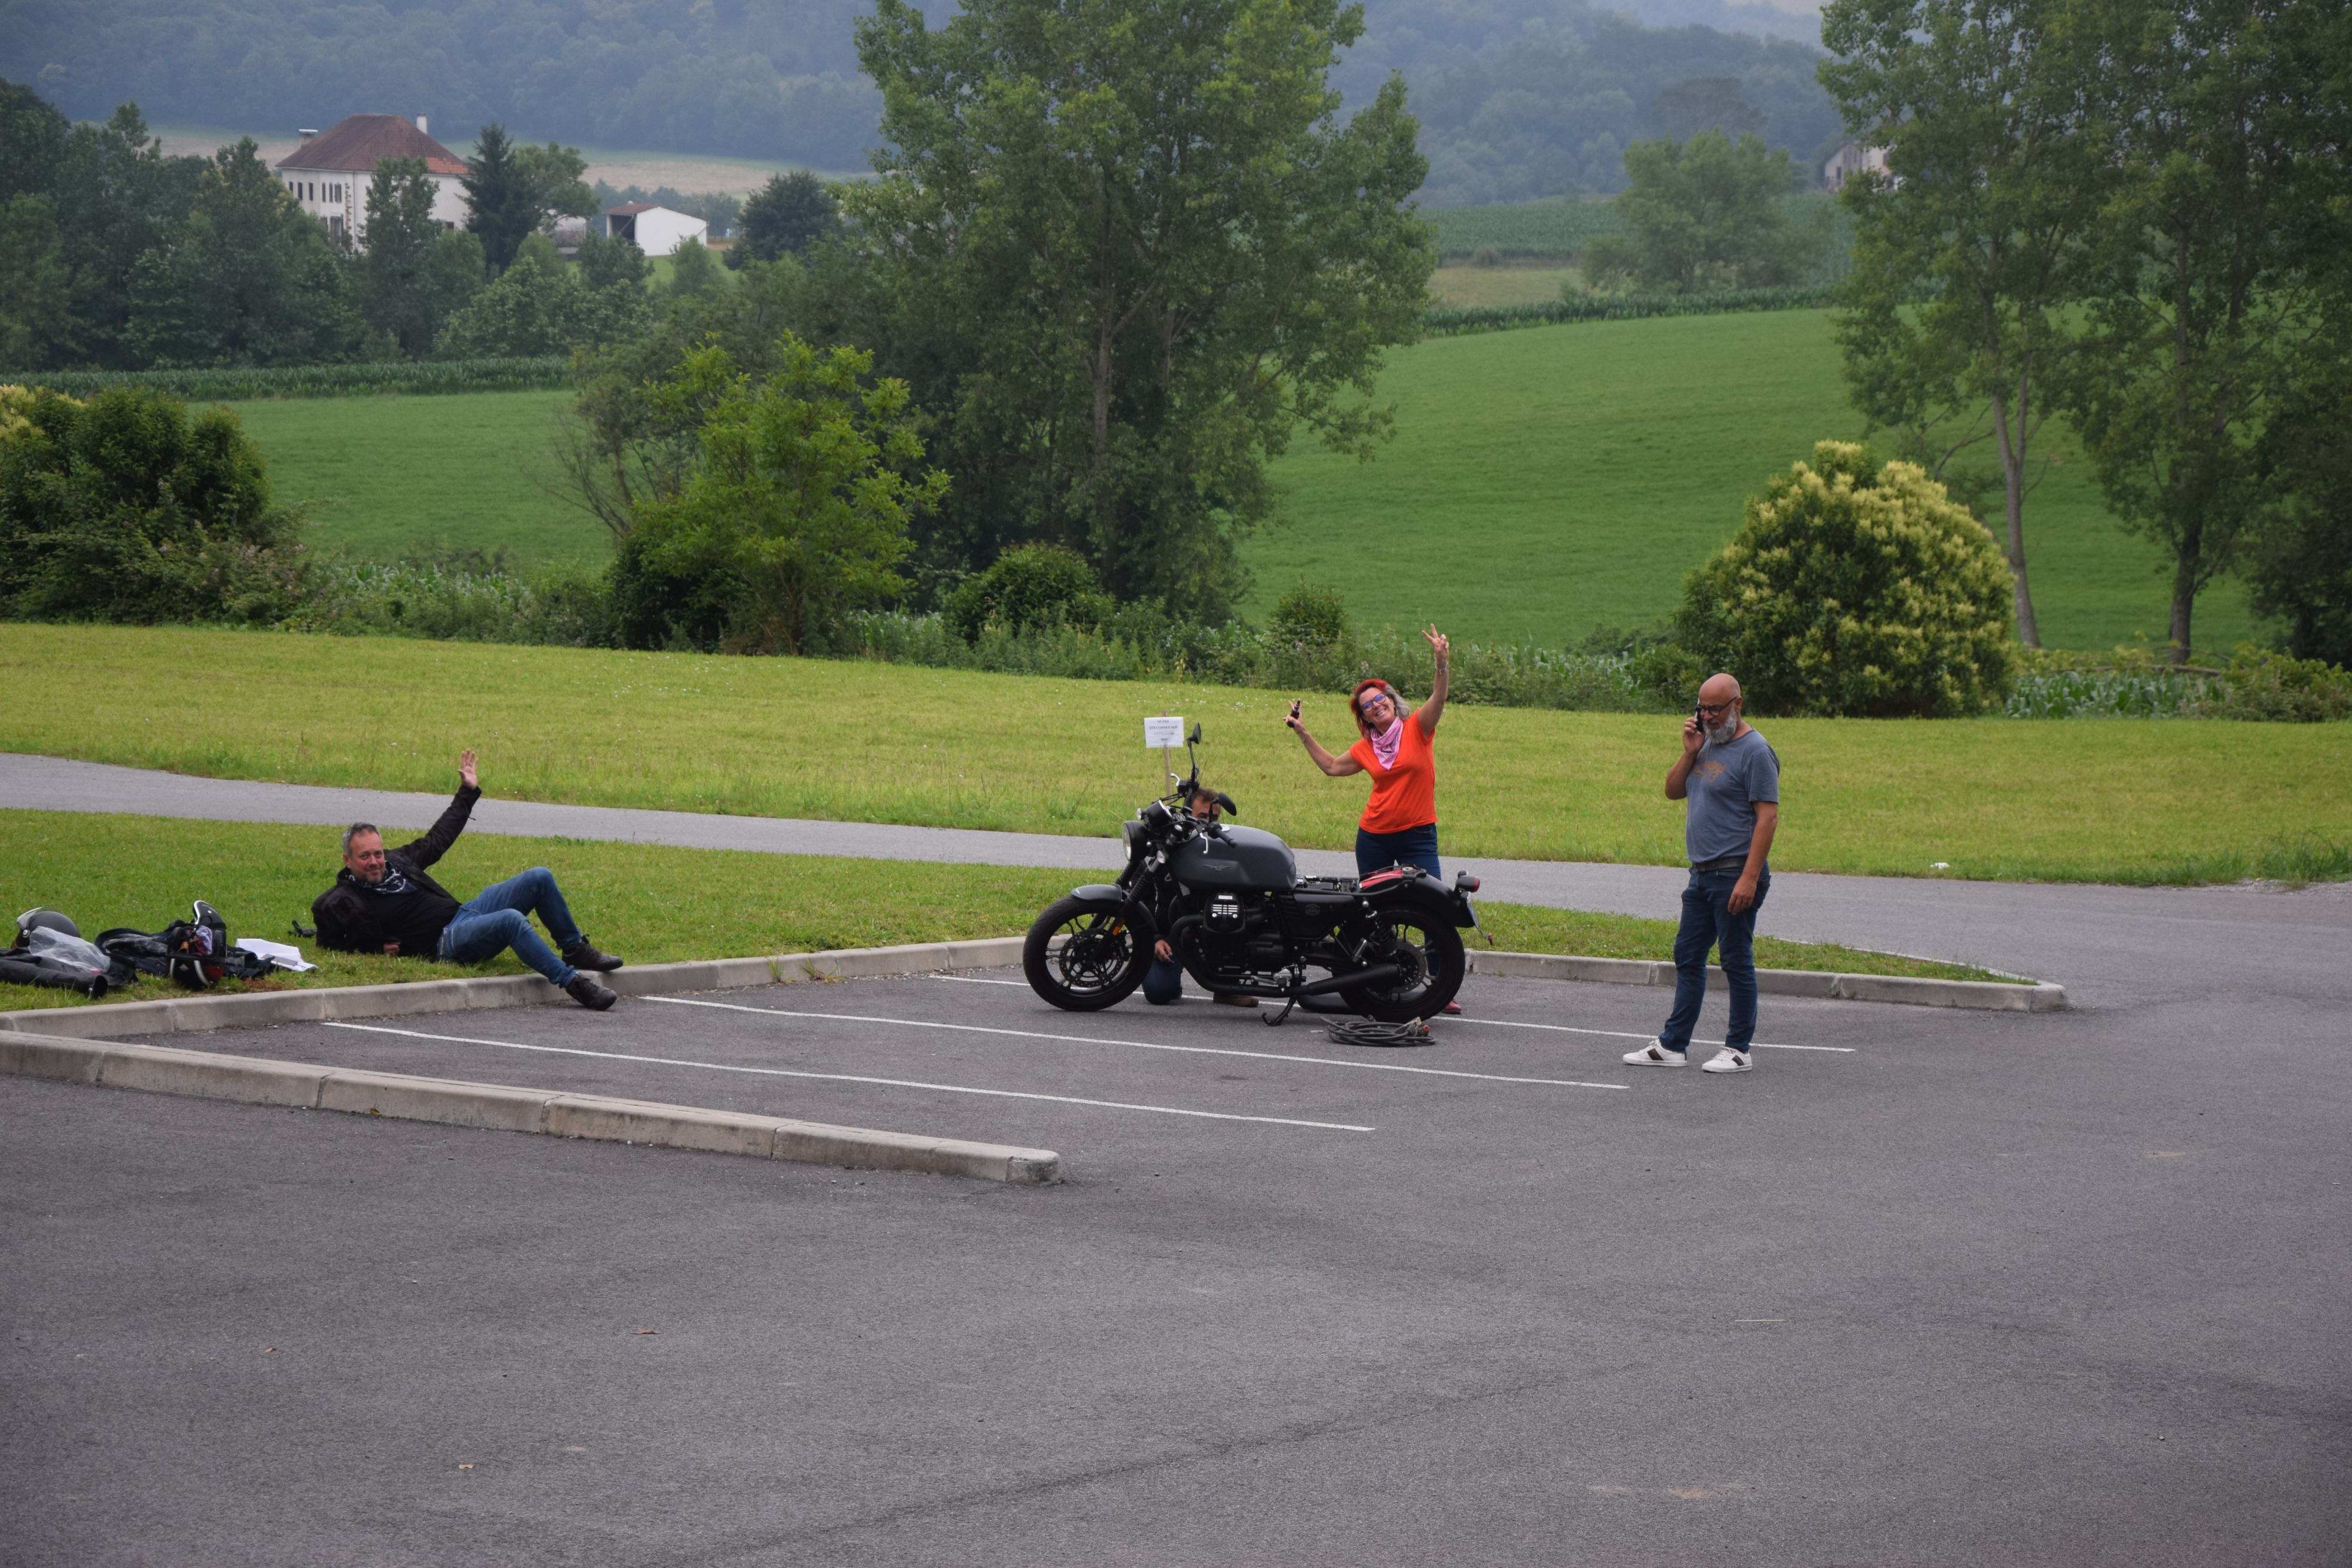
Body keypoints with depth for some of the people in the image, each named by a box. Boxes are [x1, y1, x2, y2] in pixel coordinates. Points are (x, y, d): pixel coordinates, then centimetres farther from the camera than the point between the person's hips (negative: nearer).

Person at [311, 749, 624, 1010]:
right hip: (446, 941, -9)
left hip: (464, 912, 9)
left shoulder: (397, 861, 16)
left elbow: (436, 841, 27)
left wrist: (468, 792, 31)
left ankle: (575, 949, 11)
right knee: (512, 920, -37)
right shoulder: (345, 901, -3)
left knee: (540, 878, -2)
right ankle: (573, 983, -36)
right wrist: (377, 948, -10)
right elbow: (328, 941, -1)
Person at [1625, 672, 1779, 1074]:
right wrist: (1689, 753, -1)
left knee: (1737, 961, -2)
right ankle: (1673, 1045, 15)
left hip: (1735, 875, -9)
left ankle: (1740, 1049, 5)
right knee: (1688, 958, 10)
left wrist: (1749, 878, -22)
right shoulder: (1707, 744, 14)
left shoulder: (1755, 751, -12)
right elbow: (1673, 791, 16)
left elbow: (1768, 817, -17)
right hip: (1702, 873, 9)